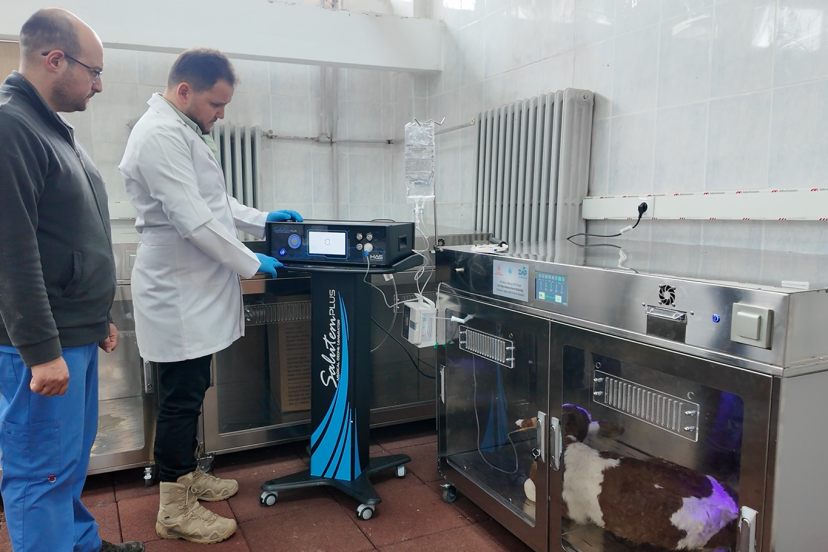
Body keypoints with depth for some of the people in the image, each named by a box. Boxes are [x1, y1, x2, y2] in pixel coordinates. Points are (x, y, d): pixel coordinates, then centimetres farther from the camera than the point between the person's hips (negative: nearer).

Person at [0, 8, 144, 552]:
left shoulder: (57, 130, 15)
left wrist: (100, 317, 22)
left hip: (78, 335, 9)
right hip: (44, 346, -9)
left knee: (74, 458, 20)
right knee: (44, 473, 3)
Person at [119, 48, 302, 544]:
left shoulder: (186, 130, 15)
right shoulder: (161, 135, -19)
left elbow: (213, 200, 23)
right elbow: (193, 219, -24)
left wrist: (261, 220, 12)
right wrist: (250, 263, -15)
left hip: (195, 290, 10)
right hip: (178, 293, -10)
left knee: (192, 392, 19)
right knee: (181, 398, 0)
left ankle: (187, 475, 35)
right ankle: (175, 511, 15)